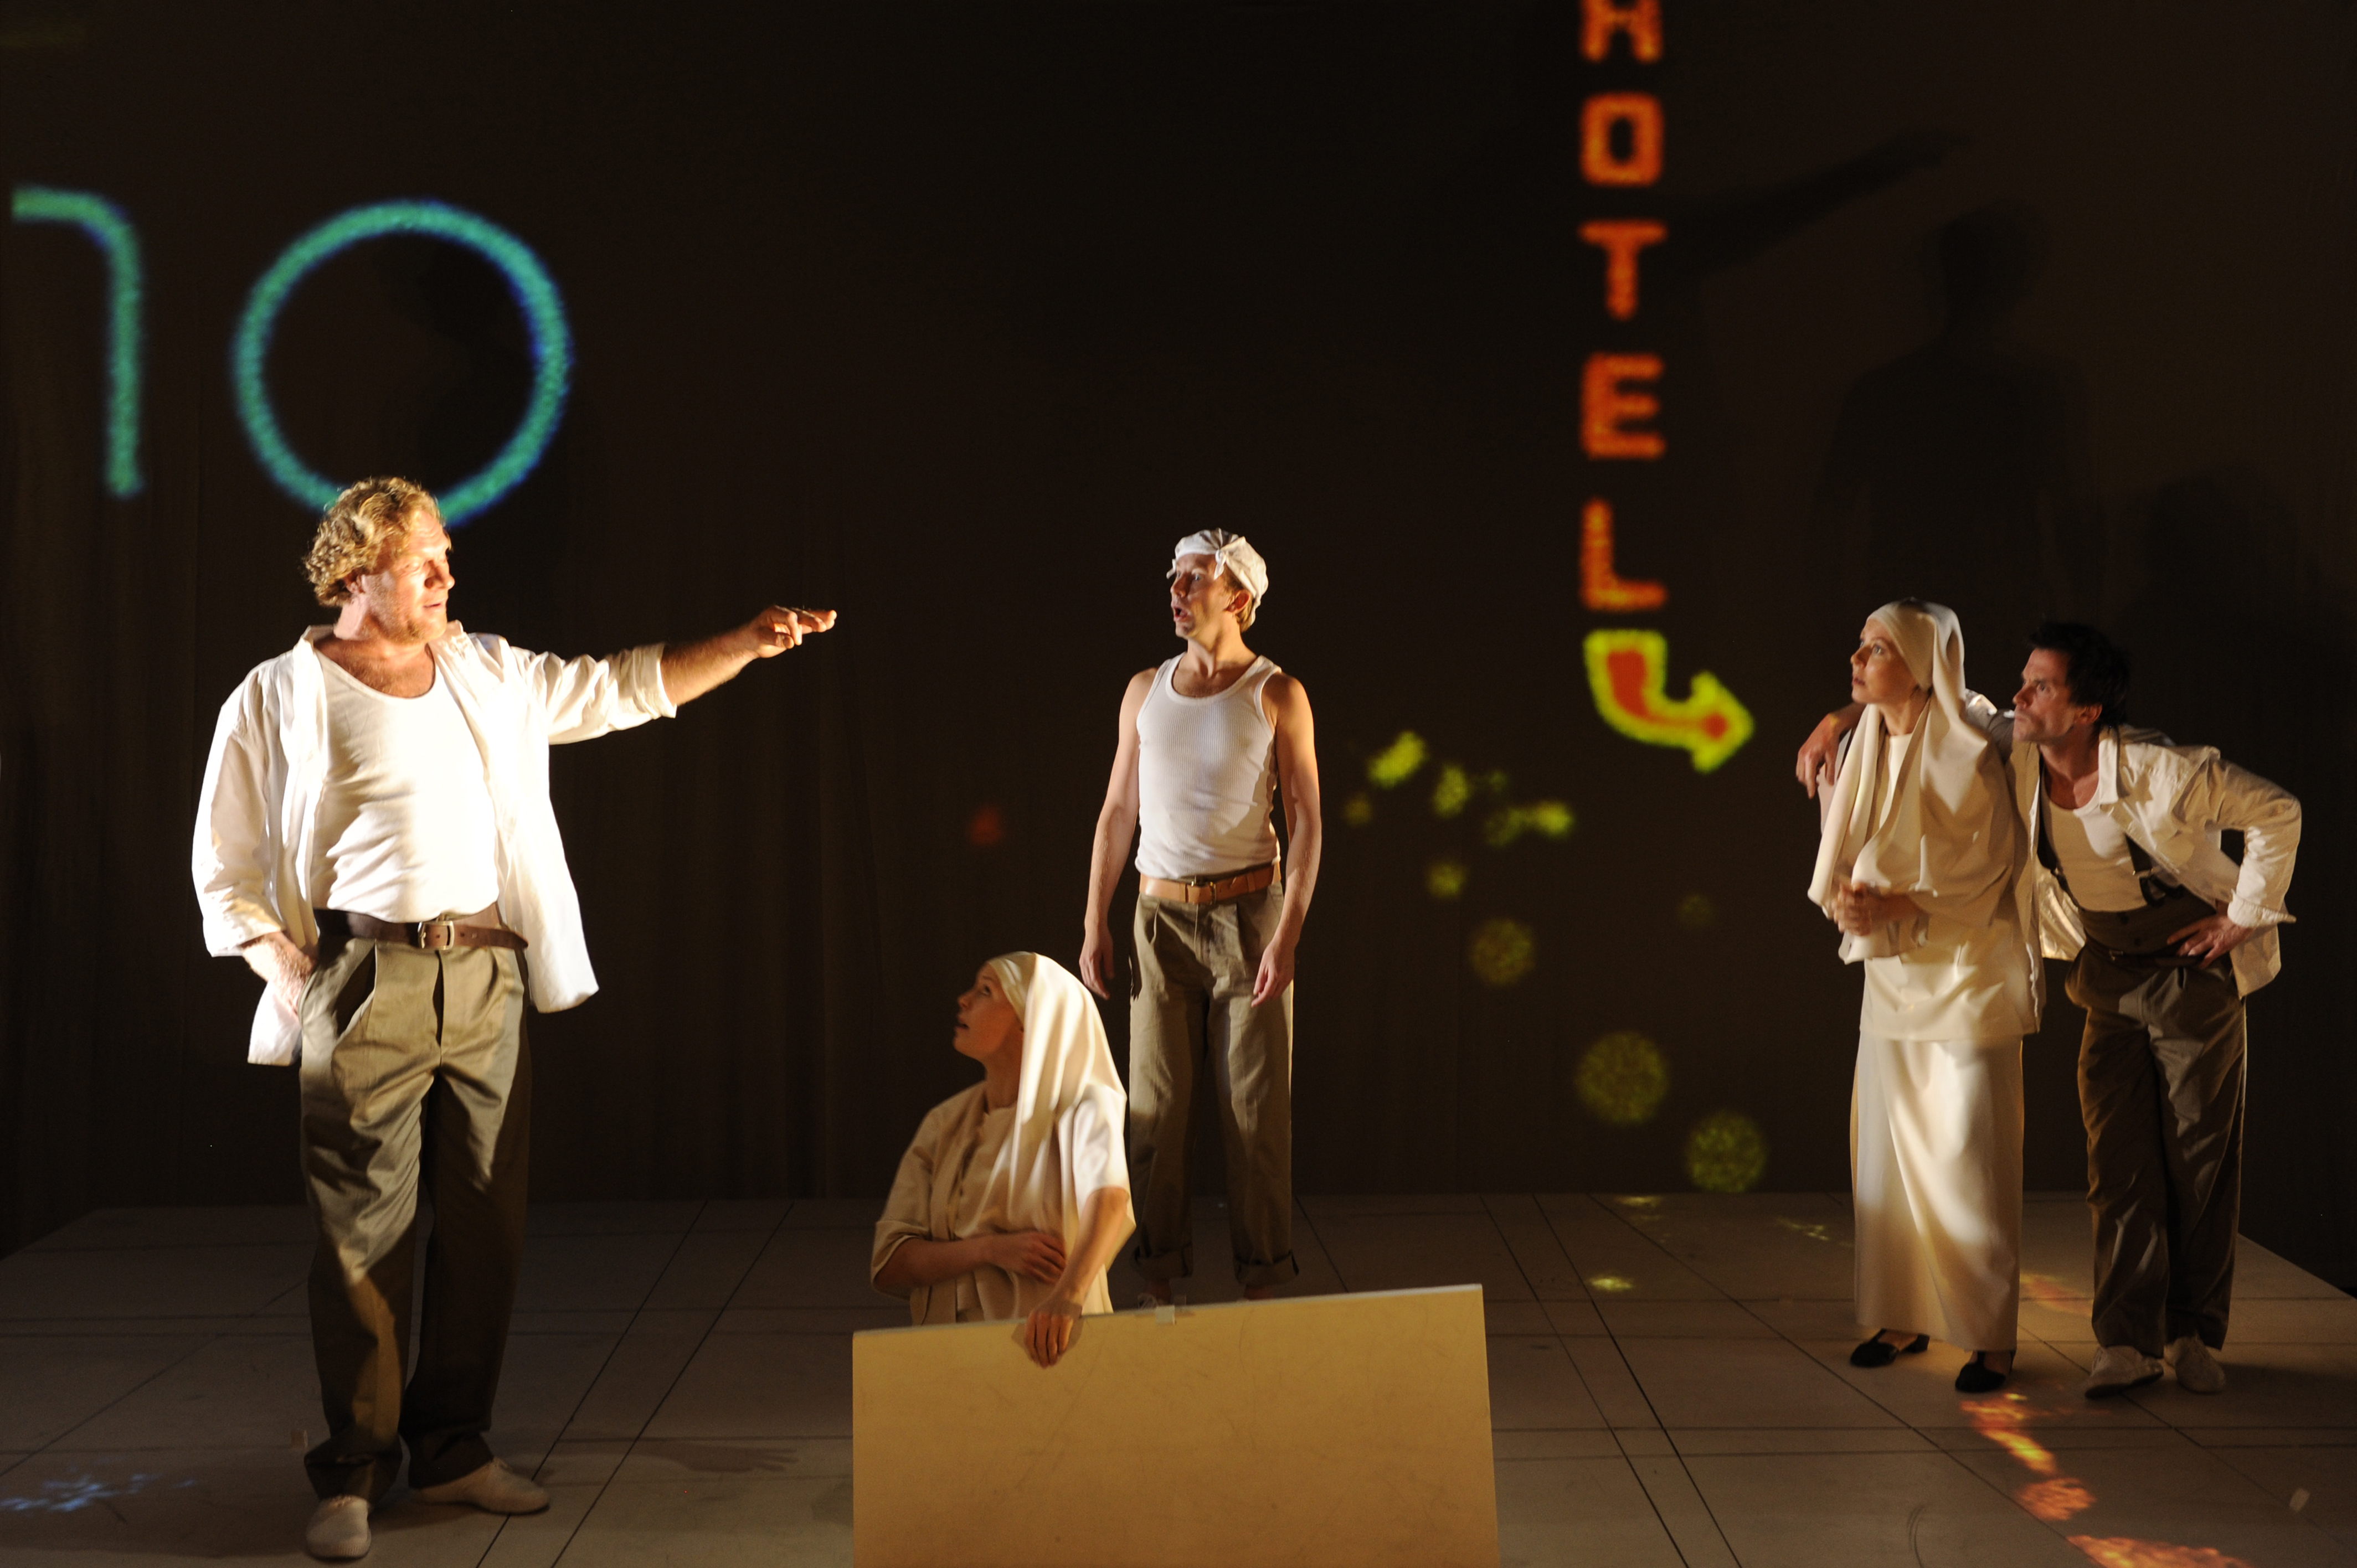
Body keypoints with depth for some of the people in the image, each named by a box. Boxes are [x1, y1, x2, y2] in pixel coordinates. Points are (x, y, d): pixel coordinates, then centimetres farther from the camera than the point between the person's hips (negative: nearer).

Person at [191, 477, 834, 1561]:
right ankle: (351, 1474, 6)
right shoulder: (280, 698, 3)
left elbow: (625, 688, 17)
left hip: (488, 976, 5)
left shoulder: (489, 675, 15)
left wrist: (749, 644, 7)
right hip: (367, 981, -4)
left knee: (485, 1225, 7)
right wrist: (295, 980, -6)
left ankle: (453, 1450, 20)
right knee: (365, 1232, -4)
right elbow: (225, 871, 4)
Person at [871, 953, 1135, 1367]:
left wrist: (1068, 1295, -43)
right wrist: (990, 1249, -13)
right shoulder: (944, 1124, 11)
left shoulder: (1085, 1107, -3)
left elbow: (1109, 1197, -25)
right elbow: (887, 1267, 5)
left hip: (1047, 1346, -4)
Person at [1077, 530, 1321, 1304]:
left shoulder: (1277, 695, -2)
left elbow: (1306, 821, -5)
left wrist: (1286, 937, -14)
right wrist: (1094, 926, 6)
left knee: (1254, 1103, 0)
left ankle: (1263, 1272, 9)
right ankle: (1160, 1271, 13)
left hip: (1247, 912, -3)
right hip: (1162, 919, 3)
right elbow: (1117, 811, 11)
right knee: (1155, 1103, 3)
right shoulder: (1146, 689, 9)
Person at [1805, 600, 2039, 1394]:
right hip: (1891, 978, 7)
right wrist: (1855, 899, -8)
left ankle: (1992, 1337, 4)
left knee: (1970, 1164, -4)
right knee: (1887, 1153, 9)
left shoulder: (1967, 759, -14)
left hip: (1965, 978, -7)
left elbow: (1980, 884, -12)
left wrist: (1894, 909, -22)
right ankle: (1906, 1316, 20)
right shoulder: (1866, 747, 6)